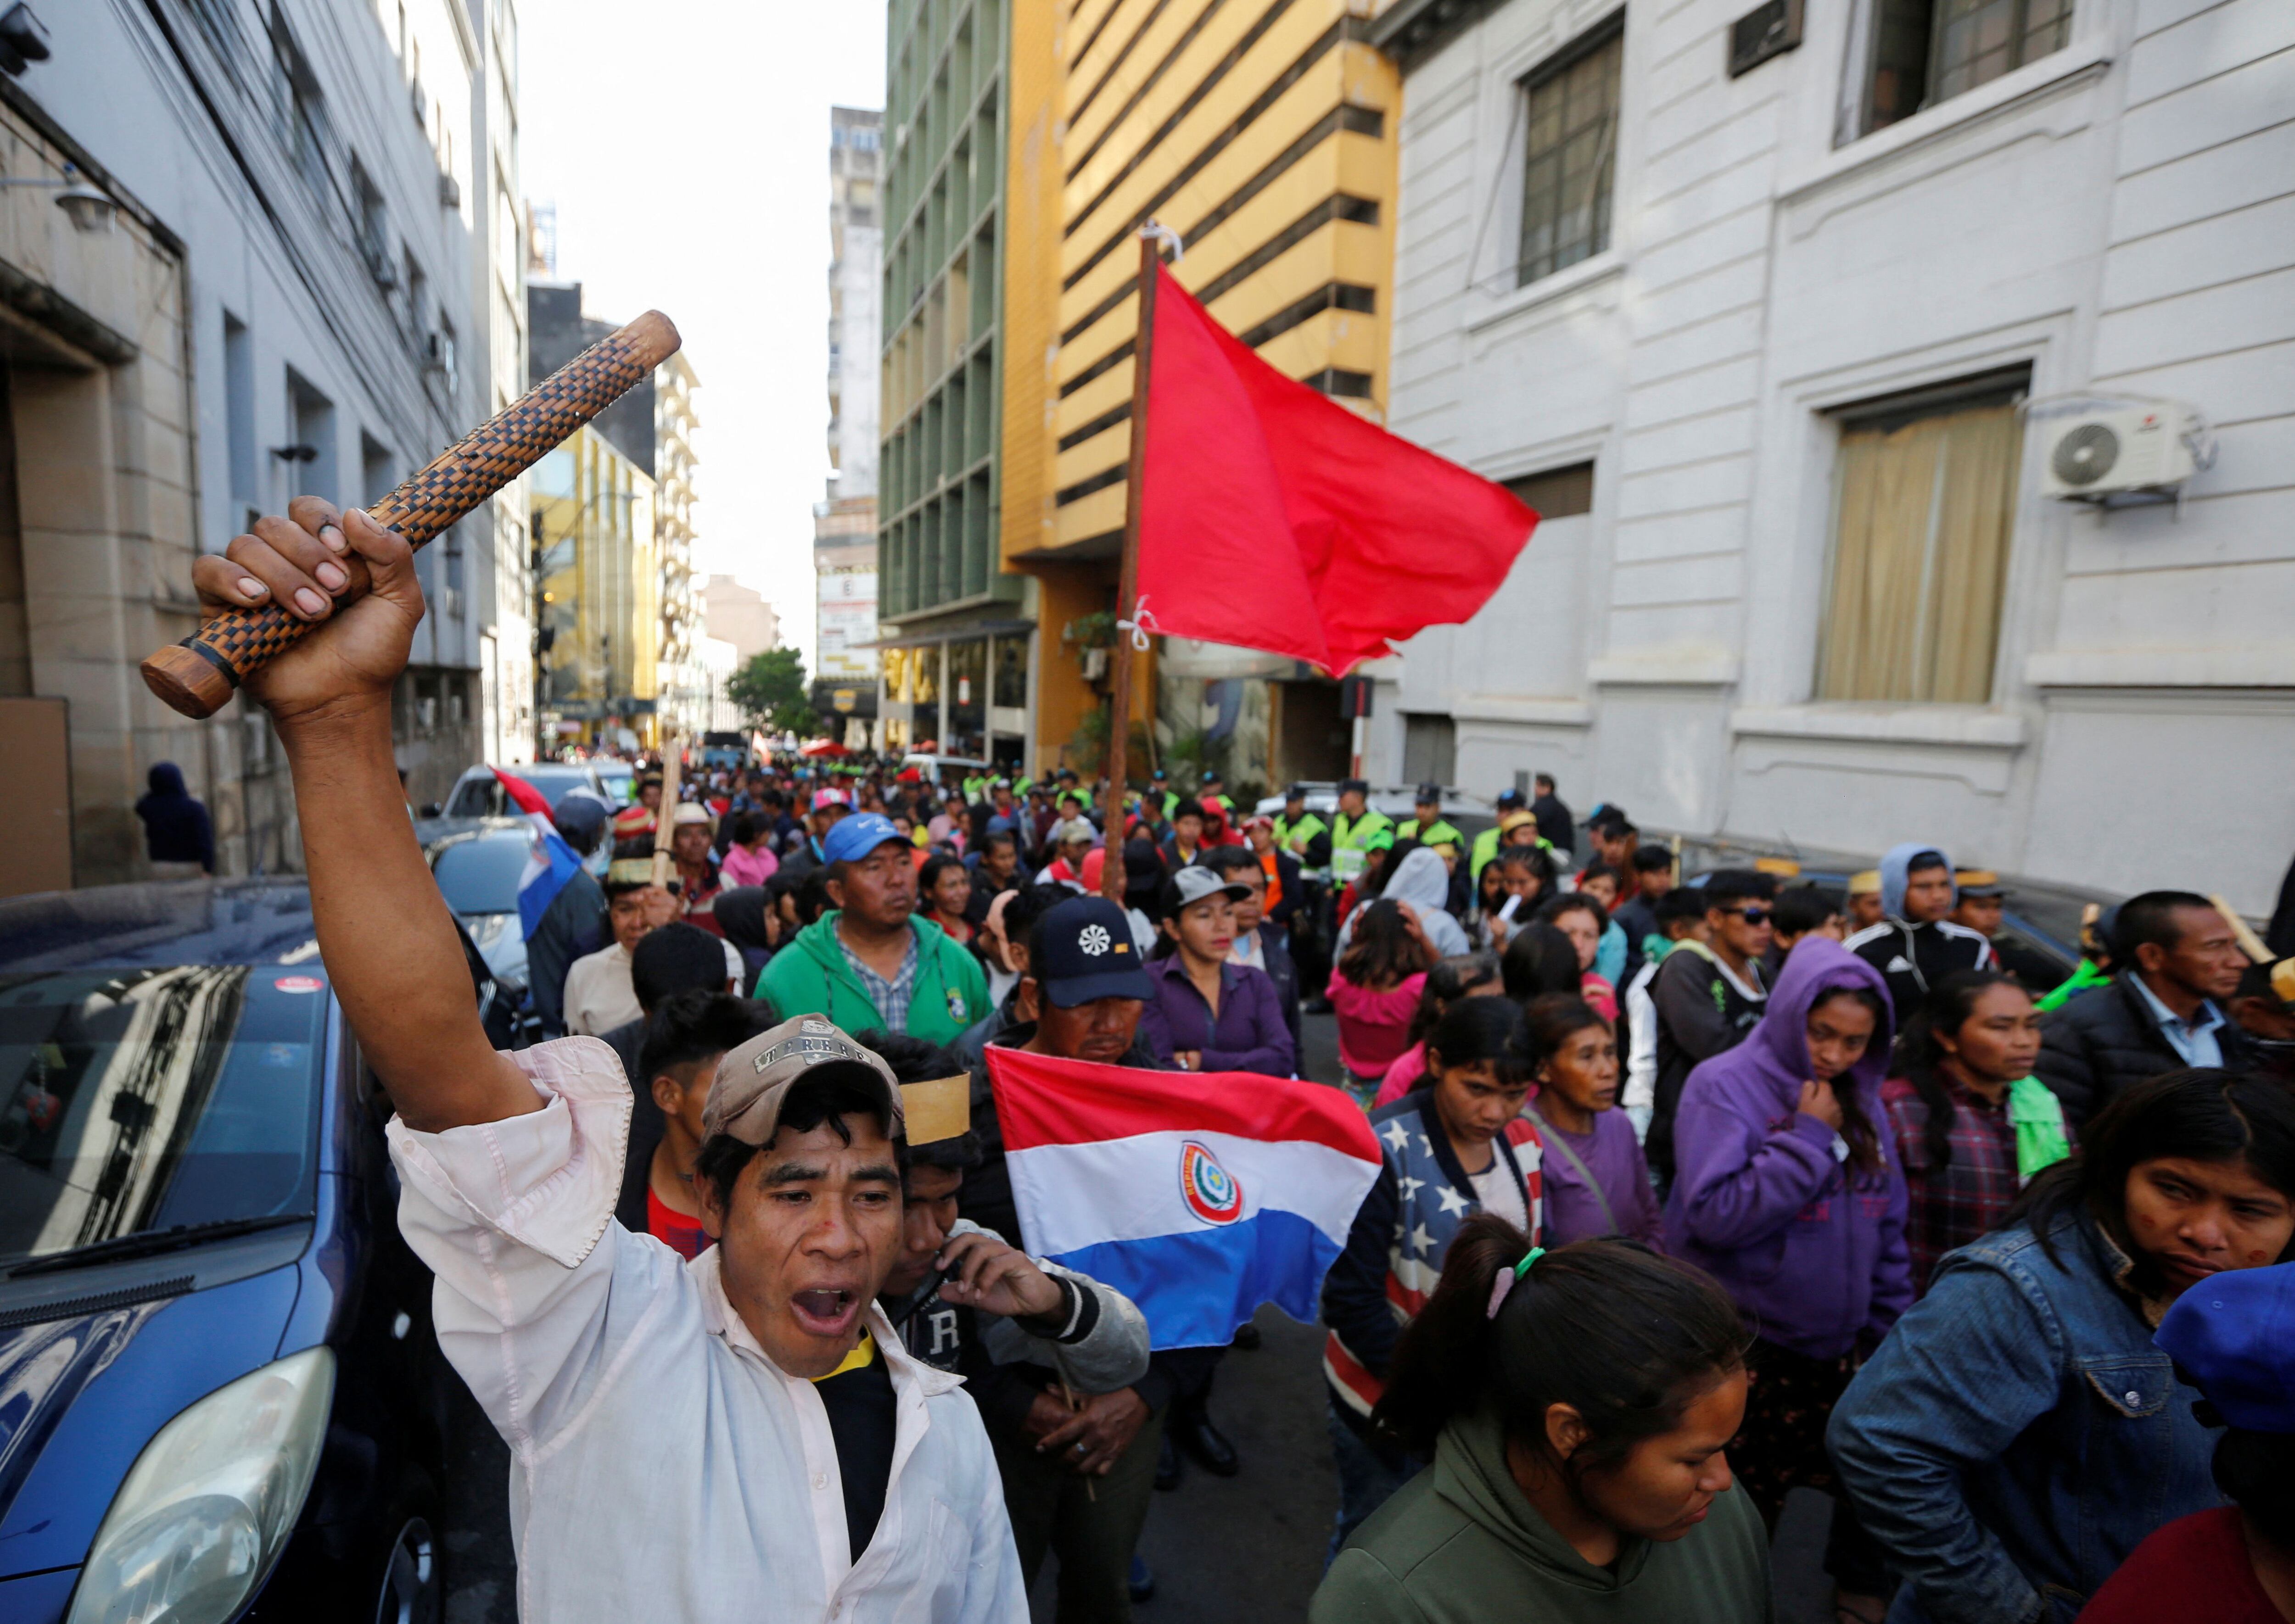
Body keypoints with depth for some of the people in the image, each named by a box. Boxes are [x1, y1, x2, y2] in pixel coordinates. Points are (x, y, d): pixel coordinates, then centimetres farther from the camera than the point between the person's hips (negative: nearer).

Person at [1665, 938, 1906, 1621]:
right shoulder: (1724, 1085, -15)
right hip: (1744, 1351, -6)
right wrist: (1809, 1139, -20)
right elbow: (1714, 1213, -24)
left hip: (1841, 1348, 6)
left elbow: (1887, 1231, 13)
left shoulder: (1861, 1101, 5)